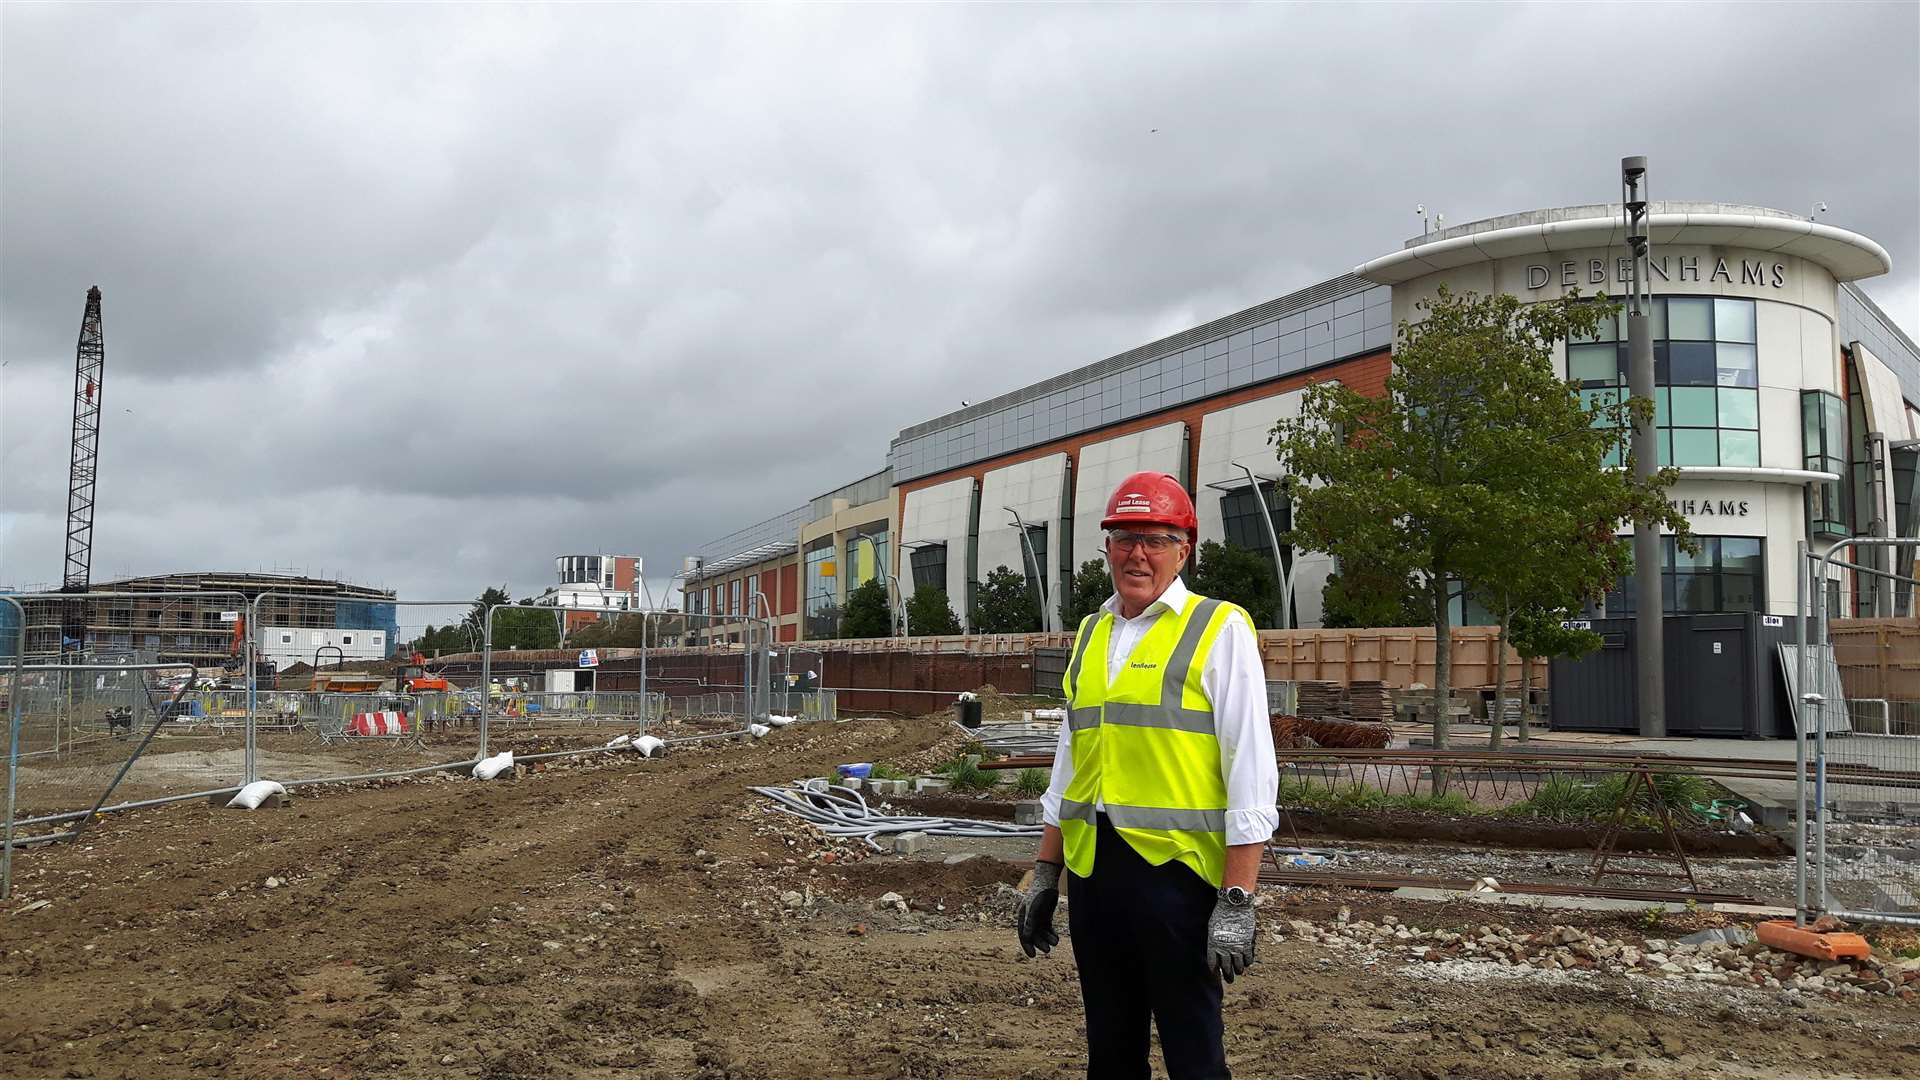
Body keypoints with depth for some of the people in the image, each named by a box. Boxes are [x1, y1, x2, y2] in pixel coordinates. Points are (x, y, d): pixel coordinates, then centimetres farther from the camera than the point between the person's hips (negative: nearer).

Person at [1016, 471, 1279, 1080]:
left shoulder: (1219, 629, -5)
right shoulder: (1091, 635, 13)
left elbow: (1251, 777, -10)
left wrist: (1236, 903, -15)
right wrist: (1044, 876, 14)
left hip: (1175, 869, -6)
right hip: (1092, 870, 6)